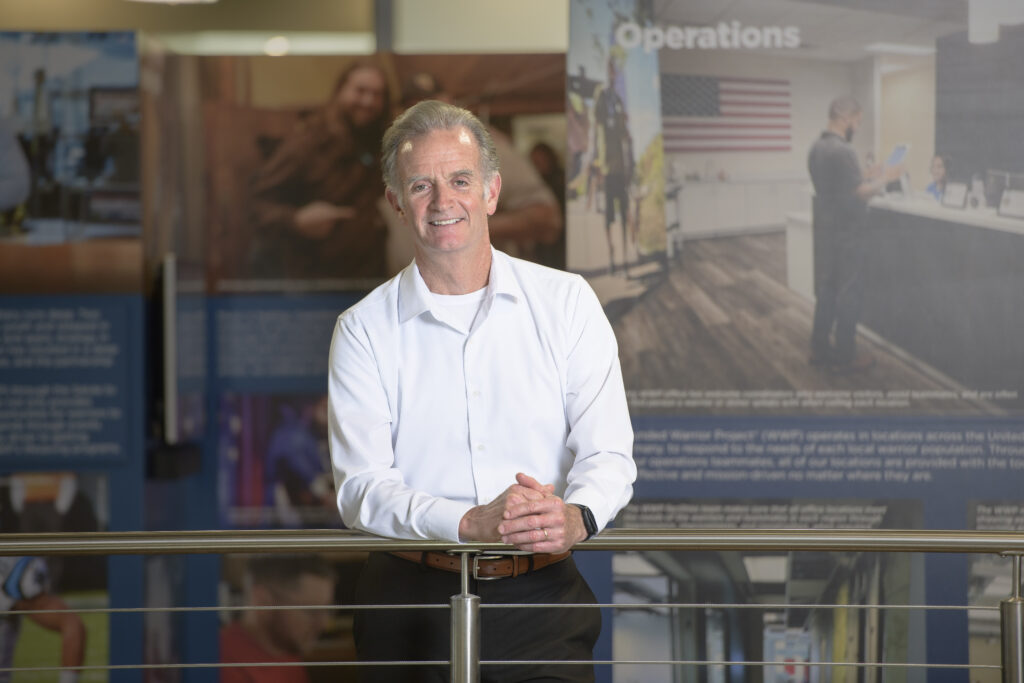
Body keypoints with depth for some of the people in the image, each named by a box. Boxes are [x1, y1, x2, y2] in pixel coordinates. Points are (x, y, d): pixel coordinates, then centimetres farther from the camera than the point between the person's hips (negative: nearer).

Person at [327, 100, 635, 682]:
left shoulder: (566, 301, 6)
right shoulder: (365, 329, 4)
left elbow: (609, 453, 1)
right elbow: (361, 486, -5)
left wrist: (577, 516, -23)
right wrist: (471, 523, -23)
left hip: (541, 597, 0)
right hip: (413, 603, 0)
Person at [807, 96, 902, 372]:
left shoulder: (816, 148, 8)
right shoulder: (842, 151, -22)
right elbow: (859, 193, -21)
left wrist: (866, 177, 16)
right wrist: (883, 179, -7)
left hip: (824, 230, 9)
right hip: (845, 233, -9)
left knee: (825, 289, 16)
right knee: (849, 294, 0)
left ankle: (820, 349, 21)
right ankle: (845, 356, 5)